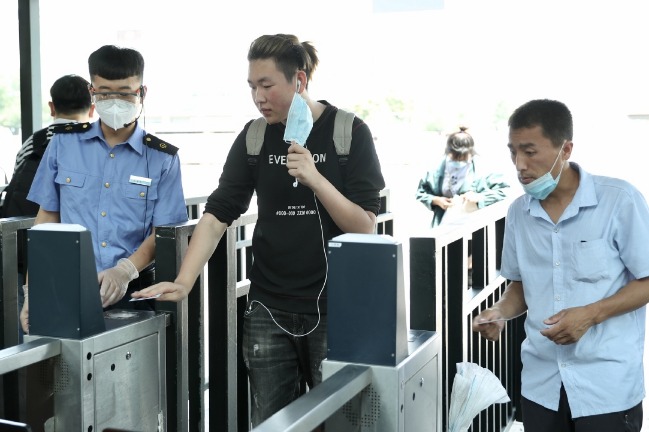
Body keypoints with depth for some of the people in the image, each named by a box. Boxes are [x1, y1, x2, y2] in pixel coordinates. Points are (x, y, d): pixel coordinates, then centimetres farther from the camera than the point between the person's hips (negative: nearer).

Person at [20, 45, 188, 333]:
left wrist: (125, 271, -18)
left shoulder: (163, 158, 3)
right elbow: (47, 218, 11)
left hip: (131, 292, 0)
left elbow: (162, 233, 0)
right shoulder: (63, 144, 8)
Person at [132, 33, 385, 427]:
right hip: (269, 310, 3)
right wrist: (184, 283, -12)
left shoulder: (349, 133, -6)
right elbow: (218, 214, -1)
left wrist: (315, 179, -23)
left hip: (333, 309, -2)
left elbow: (366, 228, -9)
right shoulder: (254, 137, 3)